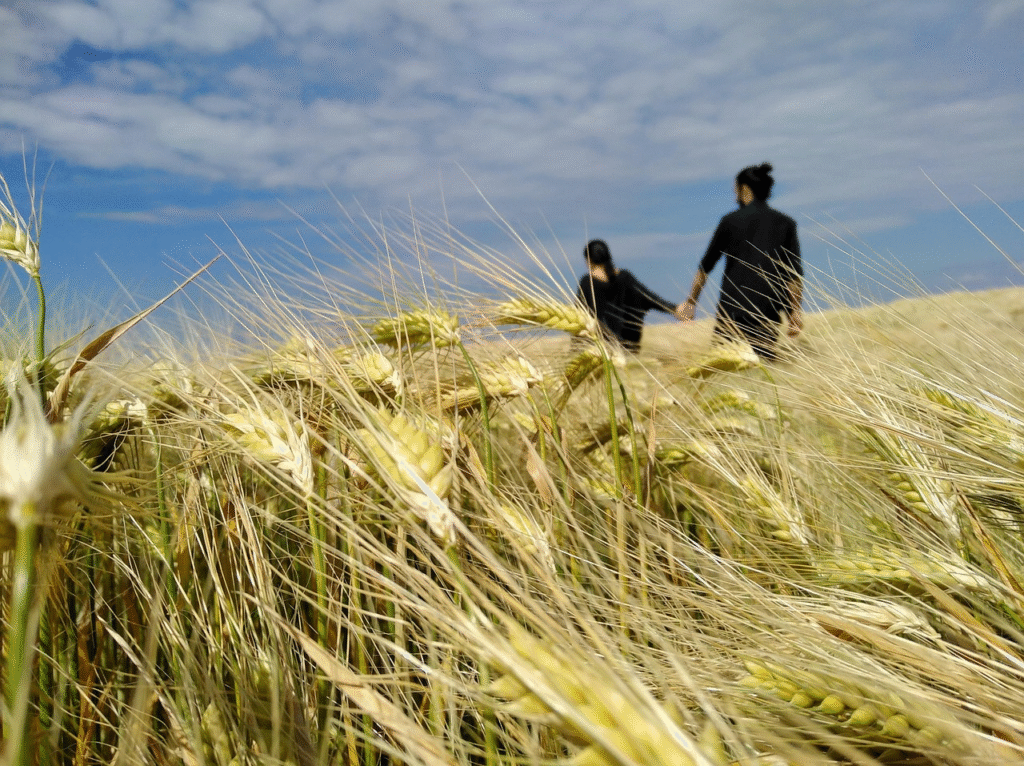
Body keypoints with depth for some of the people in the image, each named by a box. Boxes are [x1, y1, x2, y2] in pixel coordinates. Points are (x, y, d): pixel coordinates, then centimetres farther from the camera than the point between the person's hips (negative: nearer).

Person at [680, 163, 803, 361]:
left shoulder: (730, 221, 4)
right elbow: (795, 273, 3)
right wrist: (796, 310, 6)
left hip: (732, 306, -2)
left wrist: (691, 301, 16)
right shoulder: (786, 223, 9)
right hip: (769, 312, 2)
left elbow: (706, 265, 8)